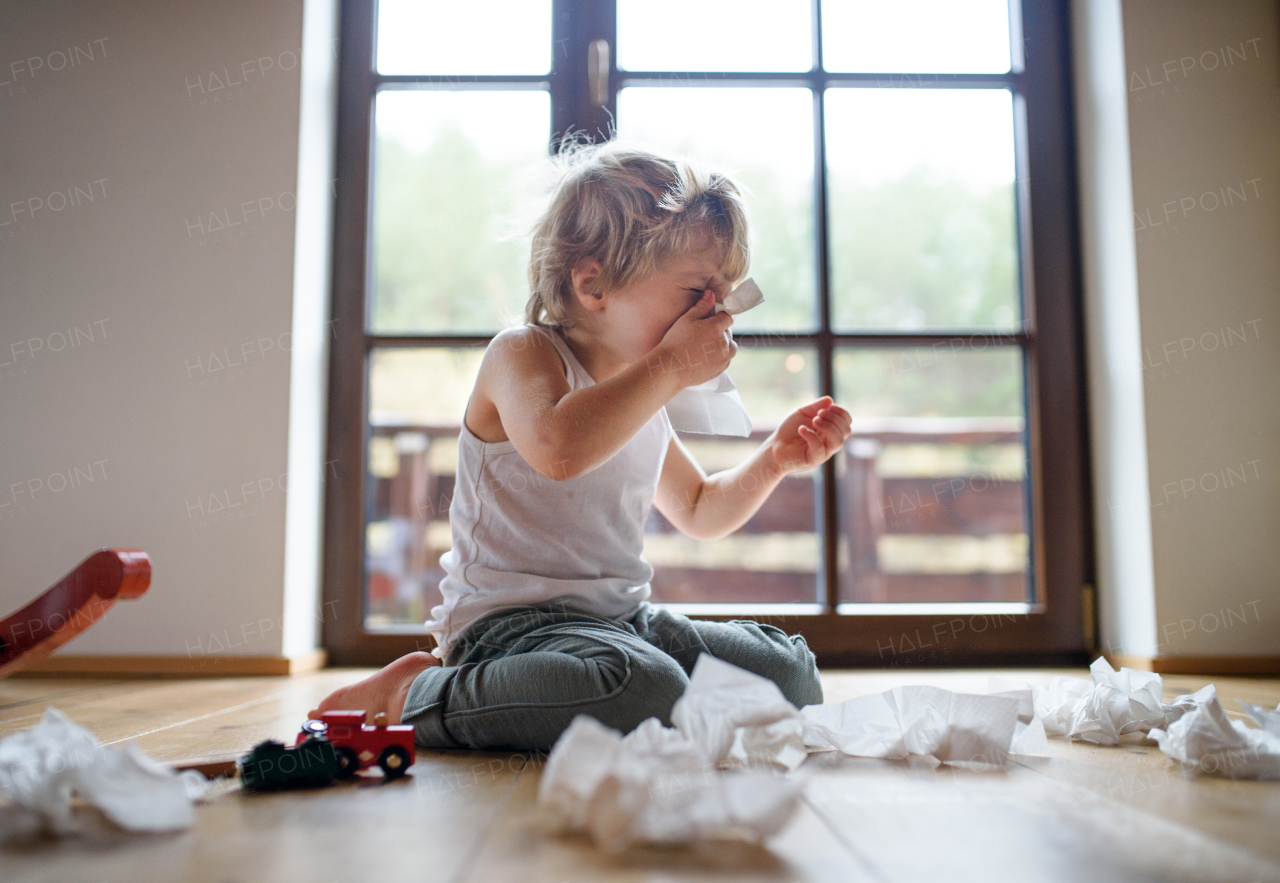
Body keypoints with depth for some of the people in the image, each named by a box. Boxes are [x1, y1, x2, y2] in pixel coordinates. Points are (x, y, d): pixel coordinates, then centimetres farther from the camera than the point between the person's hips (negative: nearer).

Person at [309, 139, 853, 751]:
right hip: (512, 621, -8)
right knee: (644, 691, -37)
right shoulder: (522, 355, -10)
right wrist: (670, 367, -24)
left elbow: (699, 512, 27)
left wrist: (775, 459, 10)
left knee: (792, 676, 2)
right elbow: (560, 447, -35)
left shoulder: (644, 394, 15)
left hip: (624, 620, 8)